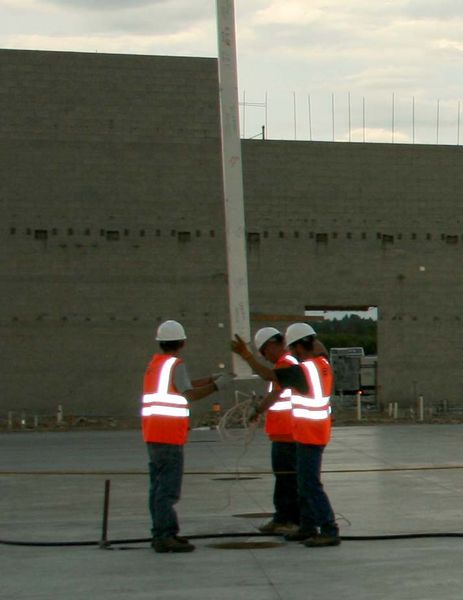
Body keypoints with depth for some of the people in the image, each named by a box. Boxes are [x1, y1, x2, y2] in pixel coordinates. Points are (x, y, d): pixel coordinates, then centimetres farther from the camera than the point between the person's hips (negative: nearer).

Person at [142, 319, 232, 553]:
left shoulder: (155, 363, 16)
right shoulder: (175, 364, -9)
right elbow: (190, 394, -20)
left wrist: (211, 378, 25)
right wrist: (217, 386, -13)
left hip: (154, 435, 9)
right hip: (169, 437, -9)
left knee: (159, 485, 12)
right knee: (168, 488, -9)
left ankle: (163, 533, 17)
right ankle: (164, 536, -12)